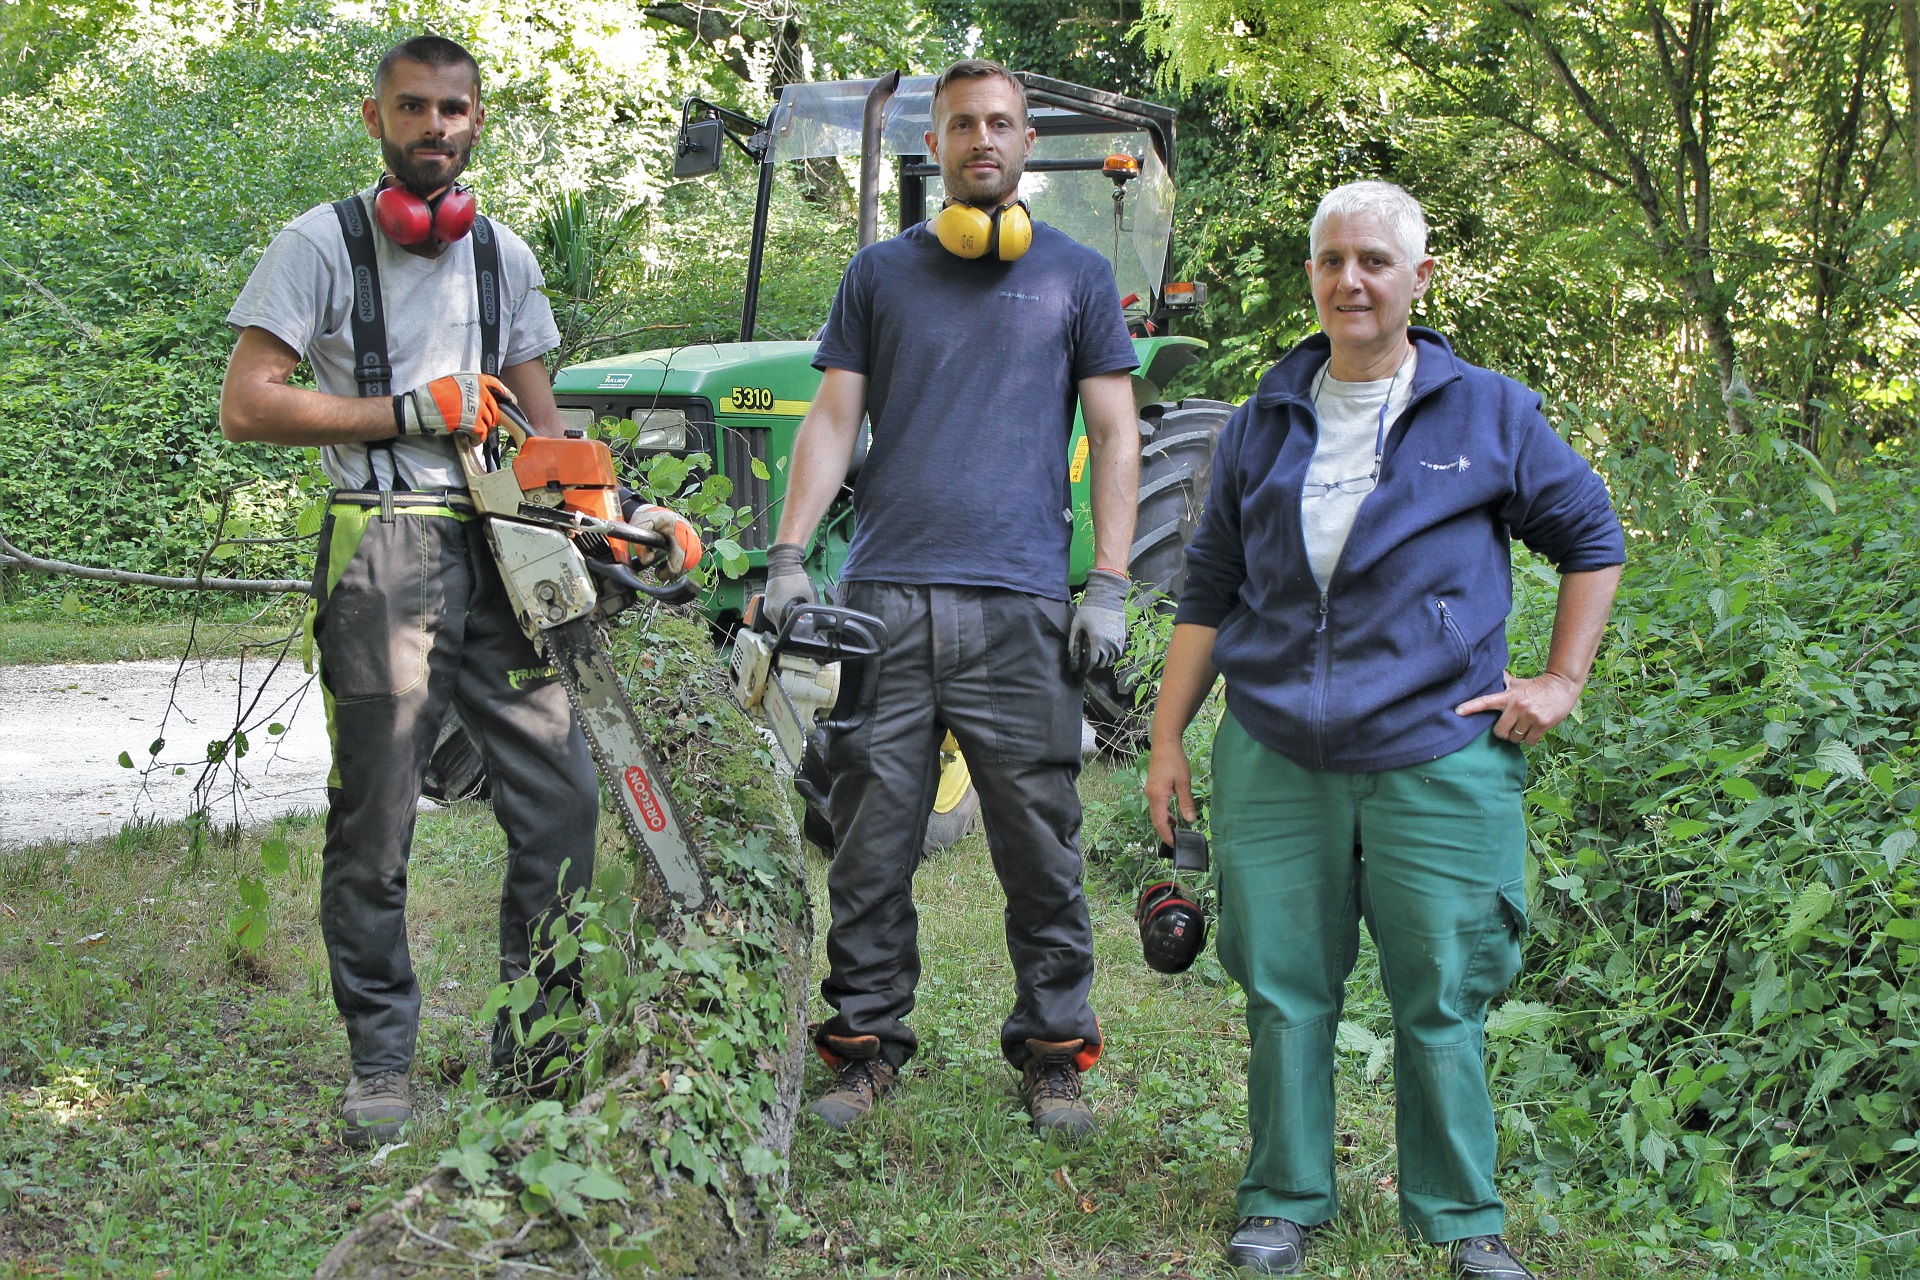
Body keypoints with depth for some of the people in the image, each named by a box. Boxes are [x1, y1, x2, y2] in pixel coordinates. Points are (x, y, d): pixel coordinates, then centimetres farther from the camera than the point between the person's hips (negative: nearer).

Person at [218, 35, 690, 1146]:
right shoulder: (323, 244, 1)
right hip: (385, 552, -5)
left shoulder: (505, 256, 17)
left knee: (562, 794, 1)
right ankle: (381, 1063, 9)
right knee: (376, 823, -1)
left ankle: (534, 1041, 14)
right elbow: (248, 405, -6)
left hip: (500, 553, 5)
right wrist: (414, 411, -9)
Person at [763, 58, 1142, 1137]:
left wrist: (1110, 585, -1)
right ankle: (868, 1041, 13)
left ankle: (1054, 1048, 13)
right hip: (886, 598, 1)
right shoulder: (881, 272, 15)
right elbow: (832, 422, 11)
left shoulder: (1077, 276, 12)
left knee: (1040, 846, 2)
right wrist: (790, 555, -1)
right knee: (872, 842, 3)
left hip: (1020, 604, -1)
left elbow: (1115, 439, 8)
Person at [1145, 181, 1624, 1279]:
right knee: (1284, 990, 6)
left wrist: (1563, 680, 6)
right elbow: (1209, 590, 15)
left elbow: (1594, 539, 13)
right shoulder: (1265, 426, 10)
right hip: (1275, 760, 2)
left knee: (1440, 999, 2)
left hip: (1436, 761, -2)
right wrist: (1169, 735, 11)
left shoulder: (1489, 415, 4)